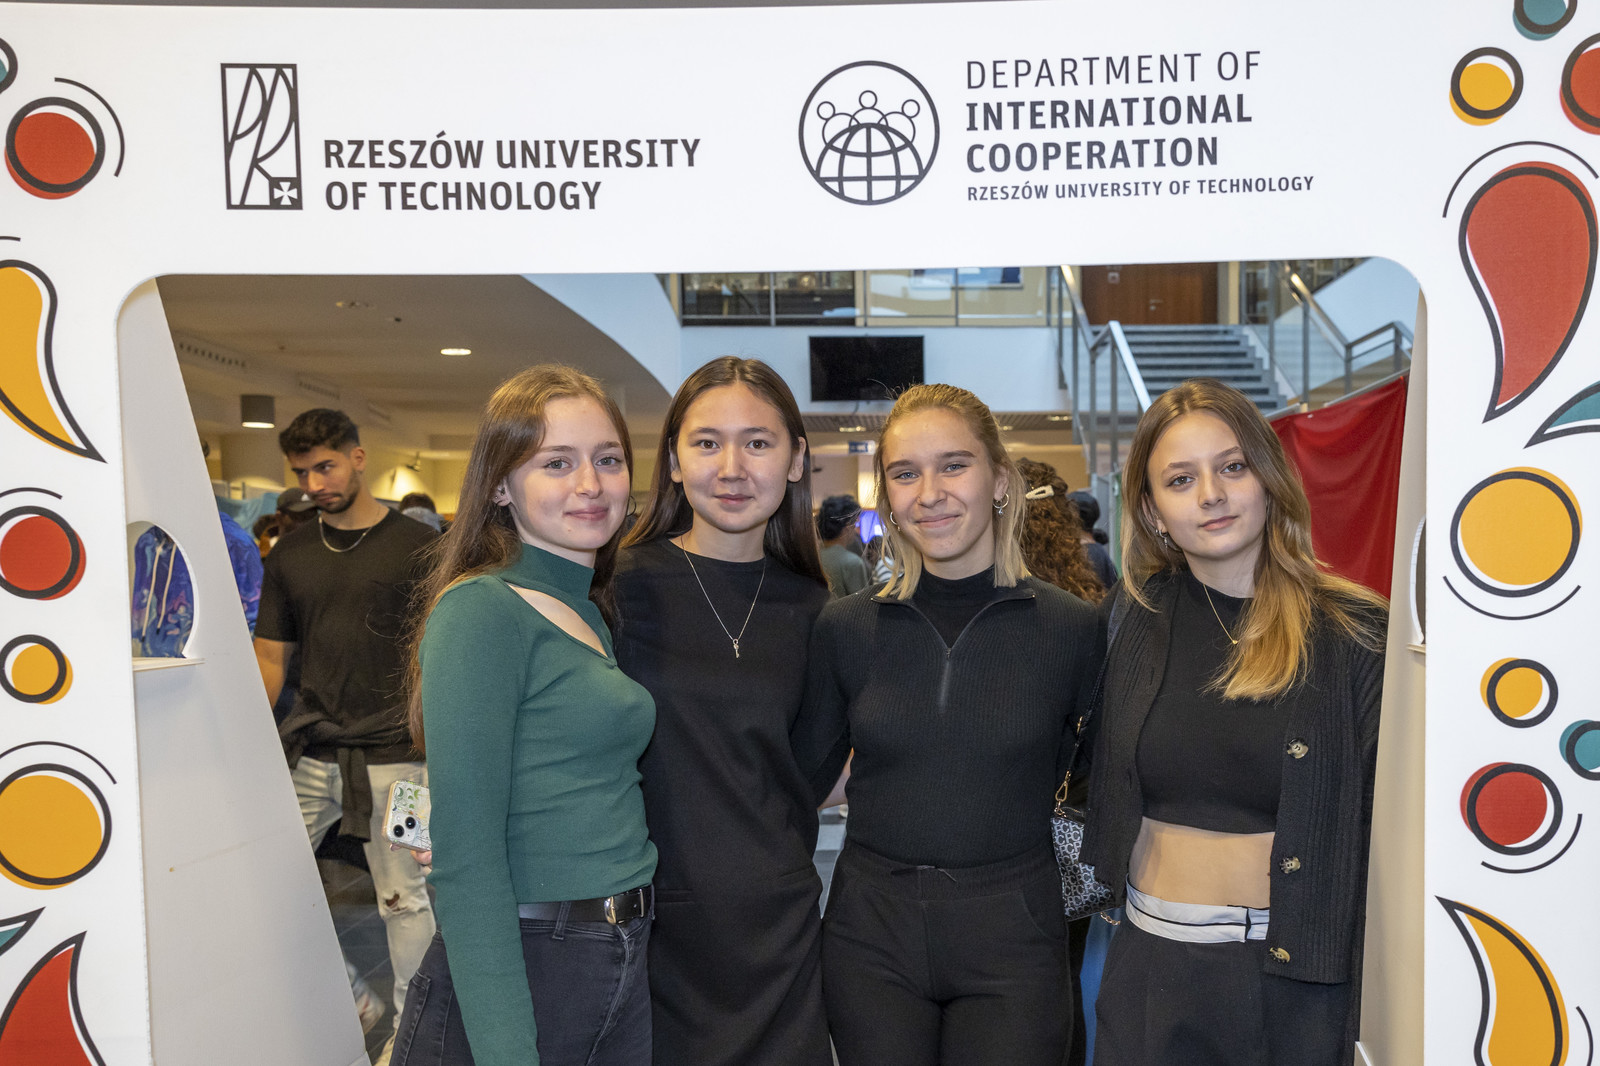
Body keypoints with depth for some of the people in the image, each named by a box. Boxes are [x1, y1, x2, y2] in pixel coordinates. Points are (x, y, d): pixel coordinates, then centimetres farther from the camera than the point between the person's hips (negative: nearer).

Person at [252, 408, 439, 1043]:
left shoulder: (418, 547, -3)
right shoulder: (291, 553, 10)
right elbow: (271, 656, 12)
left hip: (392, 753, -4)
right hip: (308, 751, 5)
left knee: (405, 899, 3)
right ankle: (352, 1001, 25)